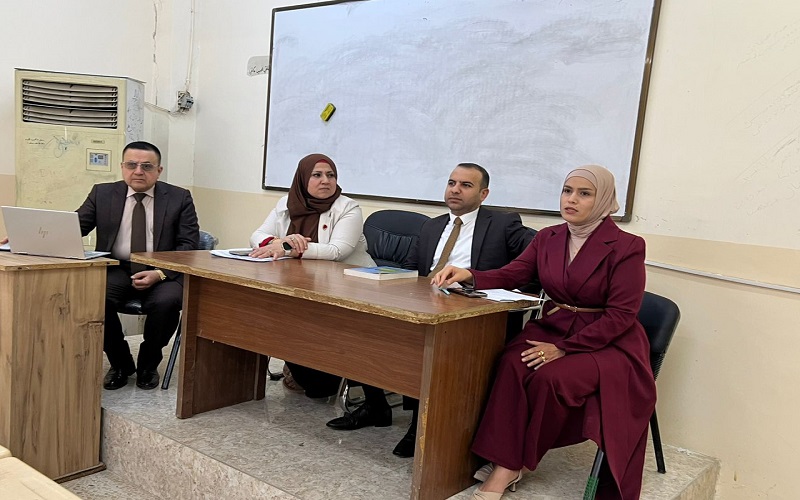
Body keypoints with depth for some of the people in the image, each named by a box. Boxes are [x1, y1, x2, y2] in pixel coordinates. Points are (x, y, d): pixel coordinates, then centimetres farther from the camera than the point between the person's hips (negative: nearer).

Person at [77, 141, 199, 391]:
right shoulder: (102, 194, 10)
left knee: (167, 302, -32)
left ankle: (148, 364, -2)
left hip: (163, 273, -2)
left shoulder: (179, 198, 4)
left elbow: (188, 244, -2)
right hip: (116, 270, 2)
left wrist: (159, 273, -18)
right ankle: (120, 363, -1)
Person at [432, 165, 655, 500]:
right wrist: (469, 276, -19)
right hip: (553, 329, 5)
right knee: (512, 363, -26)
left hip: (608, 343, -4)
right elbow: (511, 275, 3)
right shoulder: (548, 238, 6)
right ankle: (504, 465, -19)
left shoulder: (626, 247, -11)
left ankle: (521, 463, -10)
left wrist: (563, 348, -22)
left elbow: (621, 315, -15)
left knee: (550, 377, -30)